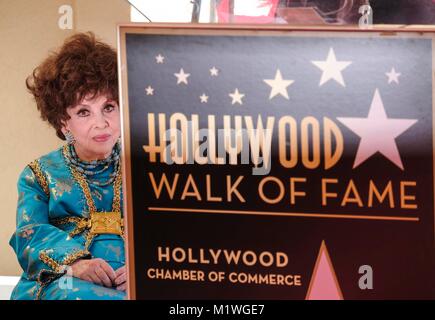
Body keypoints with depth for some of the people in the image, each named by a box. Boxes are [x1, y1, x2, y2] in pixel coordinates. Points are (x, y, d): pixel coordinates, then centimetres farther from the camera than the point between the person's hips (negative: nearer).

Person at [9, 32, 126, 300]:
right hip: (62, 281, -1)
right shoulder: (41, 174, 18)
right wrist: (73, 261, -23)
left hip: (137, 280, 2)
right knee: (73, 293, -40)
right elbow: (30, 235, 1)